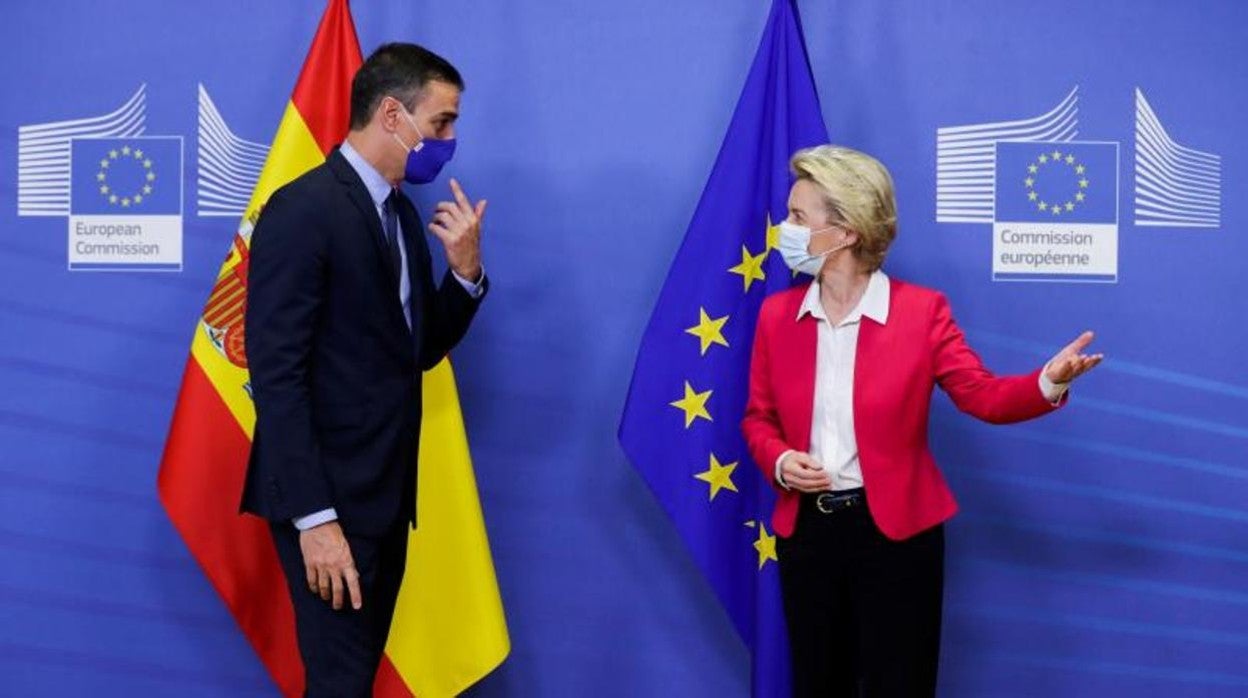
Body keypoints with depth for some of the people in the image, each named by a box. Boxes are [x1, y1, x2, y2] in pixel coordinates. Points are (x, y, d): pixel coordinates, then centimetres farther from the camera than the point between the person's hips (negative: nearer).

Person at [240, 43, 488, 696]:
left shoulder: (401, 213, 11)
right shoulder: (303, 209, -15)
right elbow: (276, 373, -19)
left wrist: (465, 269, -1)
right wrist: (314, 516, -22)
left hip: (385, 490, 9)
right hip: (329, 496, -9)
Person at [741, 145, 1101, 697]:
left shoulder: (921, 311, -8)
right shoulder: (776, 314, 2)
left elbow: (982, 395, -12)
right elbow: (759, 417, 11)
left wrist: (1048, 382, -31)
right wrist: (778, 461, -10)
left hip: (896, 532, -4)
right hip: (805, 530, 4)